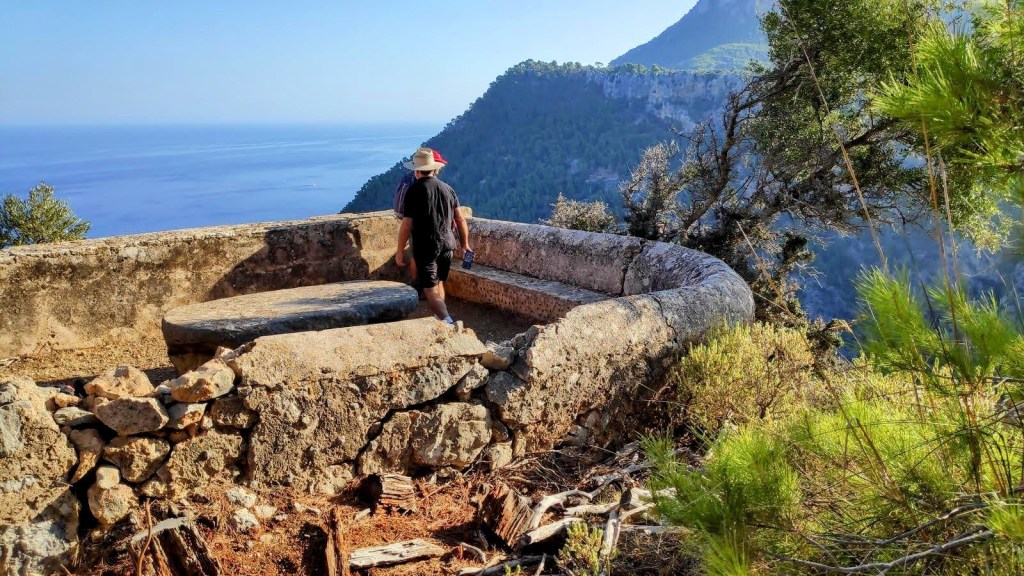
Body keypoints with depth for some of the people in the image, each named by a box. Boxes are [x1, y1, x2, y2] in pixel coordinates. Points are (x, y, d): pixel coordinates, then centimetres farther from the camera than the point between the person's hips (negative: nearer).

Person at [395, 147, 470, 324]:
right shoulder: (447, 188, 6)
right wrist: (465, 243, 20)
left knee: (430, 289, -4)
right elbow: (460, 219, 9)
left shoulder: (414, 191, -9)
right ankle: (440, 317, 30)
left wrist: (400, 251, -2)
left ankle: (448, 323, -19)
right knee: (439, 283, 22)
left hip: (425, 247, -5)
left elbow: (406, 225, -11)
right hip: (448, 245, 6)